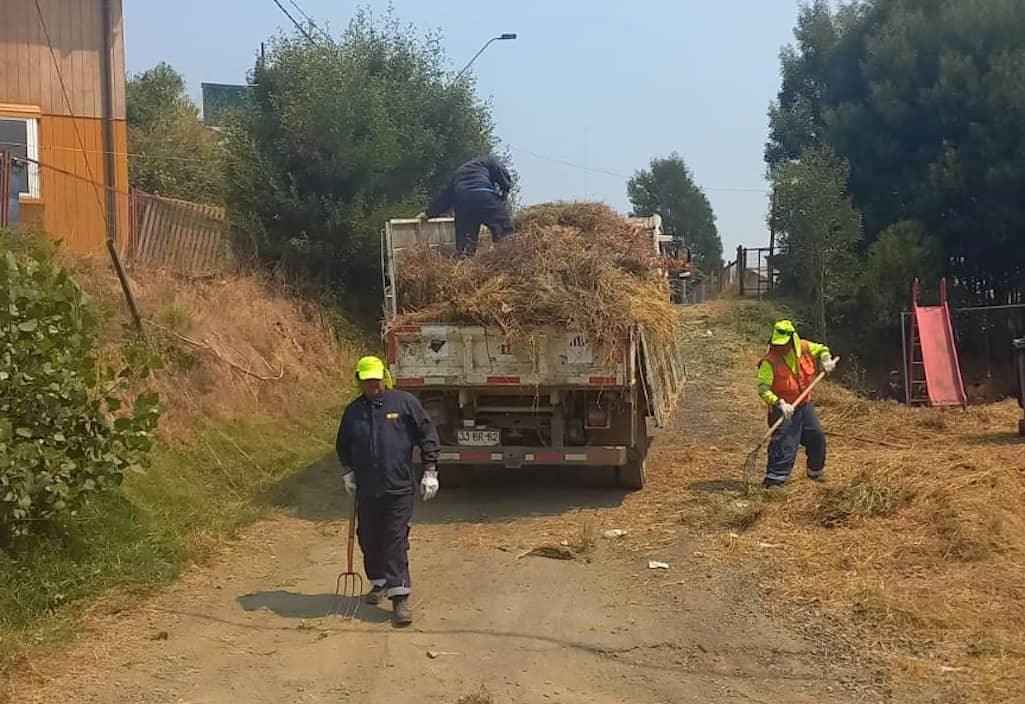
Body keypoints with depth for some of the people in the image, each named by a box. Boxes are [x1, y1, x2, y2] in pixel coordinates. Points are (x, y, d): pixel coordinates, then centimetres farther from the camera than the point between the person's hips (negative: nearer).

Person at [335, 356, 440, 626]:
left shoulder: (404, 402, -3)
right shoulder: (353, 411, 8)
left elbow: (428, 435, -1)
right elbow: (343, 445, 23)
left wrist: (430, 471, -4)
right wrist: (348, 471, 13)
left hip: (399, 489, -4)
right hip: (366, 490, 4)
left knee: (396, 540, -7)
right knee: (369, 538, 13)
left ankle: (399, 596, -5)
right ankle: (379, 582, 33)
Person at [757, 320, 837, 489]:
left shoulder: (804, 348, -6)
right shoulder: (770, 361, -21)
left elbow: (822, 349, 15)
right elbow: (763, 388, -25)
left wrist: (826, 360, -7)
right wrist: (779, 404, -37)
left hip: (805, 405, 6)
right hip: (783, 409, -6)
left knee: (817, 437, 16)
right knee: (784, 444, -16)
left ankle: (815, 472, 38)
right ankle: (774, 478, -12)